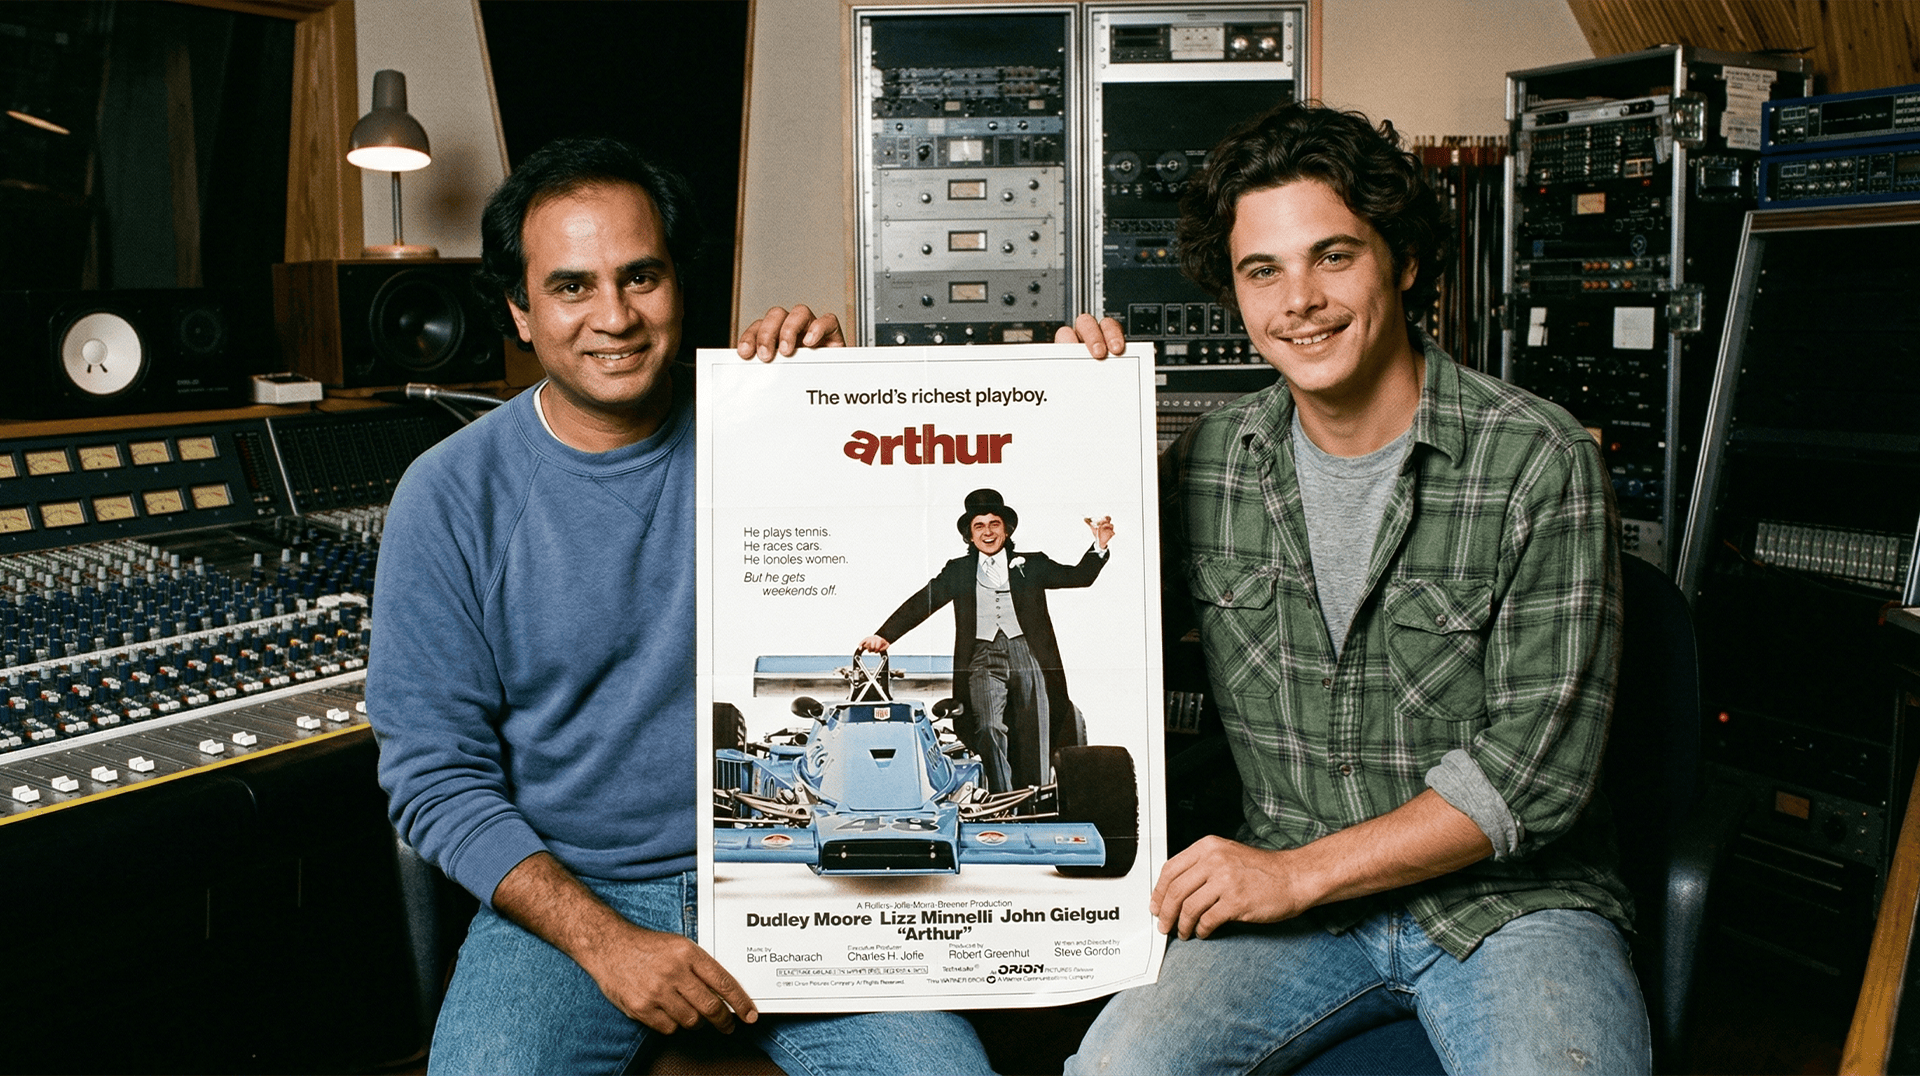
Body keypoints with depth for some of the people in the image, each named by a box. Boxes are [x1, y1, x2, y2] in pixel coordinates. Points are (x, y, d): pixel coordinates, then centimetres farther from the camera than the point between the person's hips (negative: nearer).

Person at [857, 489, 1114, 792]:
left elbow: (1079, 576, 10)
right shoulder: (958, 570, 18)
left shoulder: (1032, 564, 16)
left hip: (1027, 655, 1)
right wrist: (884, 635, 4)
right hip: (983, 659, 0)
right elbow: (922, 603, 13)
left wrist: (1098, 548, -7)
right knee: (989, 730, -20)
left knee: (1034, 741, -1)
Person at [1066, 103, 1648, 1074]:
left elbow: (1538, 766, -11)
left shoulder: (1539, 462, -9)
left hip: (1505, 894, -2)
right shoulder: (1209, 462, 2)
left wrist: (1299, 871, -14)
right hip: (1292, 897, 2)